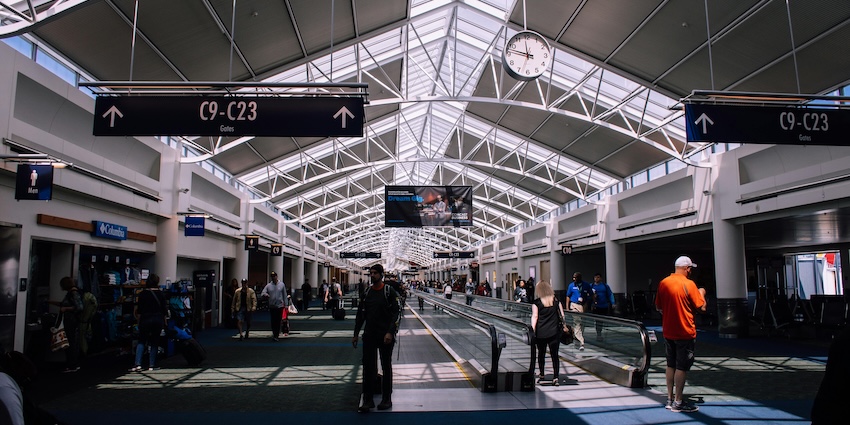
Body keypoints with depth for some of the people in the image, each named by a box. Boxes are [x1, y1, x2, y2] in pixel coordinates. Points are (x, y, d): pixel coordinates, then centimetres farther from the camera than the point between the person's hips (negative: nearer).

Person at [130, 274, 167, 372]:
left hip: (145, 320, -1)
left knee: (141, 341, 8)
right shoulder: (161, 294, 1)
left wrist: (138, 320, 6)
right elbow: (164, 309, 5)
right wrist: (164, 322, 15)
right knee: (154, 342, 9)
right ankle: (151, 365, 8)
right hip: (158, 320, 1)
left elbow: (138, 310, -4)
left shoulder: (142, 294, -4)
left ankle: (138, 364, -6)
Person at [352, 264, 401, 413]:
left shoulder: (389, 291, -6)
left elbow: (397, 312, -10)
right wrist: (356, 334, 12)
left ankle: (386, 399, 18)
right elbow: (361, 314, 14)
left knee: (386, 366, 8)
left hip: (386, 336, -4)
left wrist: (390, 332, -19)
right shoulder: (367, 292, 8)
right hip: (369, 335, 4)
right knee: (368, 366, 2)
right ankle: (367, 400, 10)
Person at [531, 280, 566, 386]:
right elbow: (562, 315, 6)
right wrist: (563, 327, 15)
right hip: (554, 332, 2)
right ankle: (556, 377, -3)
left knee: (541, 354, 14)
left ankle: (541, 375, 27)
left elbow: (534, 317, -10)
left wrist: (532, 331, -7)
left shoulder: (537, 302, -7)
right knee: (555, 354, 3)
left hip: (541, 333, -2)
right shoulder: (556, 300, 3)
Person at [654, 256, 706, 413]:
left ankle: (670, 399, 21)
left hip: (668, 332, 6)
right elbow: (702, 307, -8)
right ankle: (678, 402, 6)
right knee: (682, 367, 1)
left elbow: (658, 307, 9)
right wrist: (701, 293, 8)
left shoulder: (663, 283, 3)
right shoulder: (688, 284, -15)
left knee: (671, 365, 14)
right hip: (685, 332, -6)